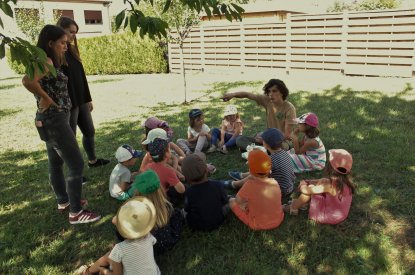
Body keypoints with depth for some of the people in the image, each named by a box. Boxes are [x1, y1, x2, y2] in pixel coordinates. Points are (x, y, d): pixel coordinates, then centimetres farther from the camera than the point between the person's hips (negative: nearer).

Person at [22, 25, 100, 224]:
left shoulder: (49, 61, 10)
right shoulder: (46, 61, -19)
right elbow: (27, 81, -36)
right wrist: (46, 99, -24)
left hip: (51, 120, 11)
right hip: (54, 121, -10)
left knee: (56, 163, 21)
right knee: (76, 165, -4)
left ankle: (63, 201, 38)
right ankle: (75, 213, 5)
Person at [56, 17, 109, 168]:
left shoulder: (71, 49, 11)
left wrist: (88, 99, 16)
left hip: (80, 100, 8)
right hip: (67, 103, -8)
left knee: (89, 131, 18)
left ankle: (93, 160, 37)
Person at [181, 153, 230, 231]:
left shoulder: (189, 192, -28)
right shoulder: (218, 185, -24)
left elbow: (187, 210, -11)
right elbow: (225, 203, -8)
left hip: (197, 226, -1)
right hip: (218, 222, 1)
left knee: (182, 212, 23)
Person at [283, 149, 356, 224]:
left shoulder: (330, 185, -31)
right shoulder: (346, 180, -8)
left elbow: (306, 190, -20)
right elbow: (323, 181, 7)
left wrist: (302, 185, 2)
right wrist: (306, 182, 3)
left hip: (330, 217, -8)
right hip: (341, 214, 8)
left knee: (310, 188, -8)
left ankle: (293, 208, 12)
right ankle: (302, 203, 27)